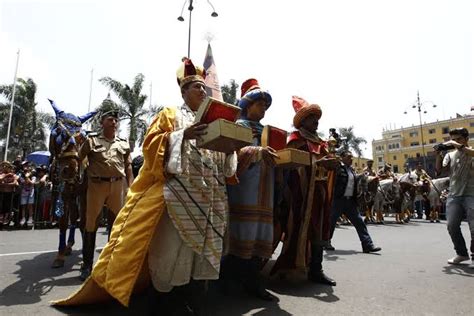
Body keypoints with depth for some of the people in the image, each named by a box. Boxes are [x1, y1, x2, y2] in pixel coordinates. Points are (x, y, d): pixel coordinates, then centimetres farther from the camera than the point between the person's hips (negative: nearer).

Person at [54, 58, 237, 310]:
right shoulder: (170, 114, 10)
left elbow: (223, 159, 21)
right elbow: (152, 143, -4)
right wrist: (182, 134, -17)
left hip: (209, 194, 6)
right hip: (177, 189, -5)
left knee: (201, 242, 5)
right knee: (169, 243, -7)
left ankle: (192, 291, 18)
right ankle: (160, 290, 12)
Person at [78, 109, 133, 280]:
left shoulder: (123, 143, 15)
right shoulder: (92, 140, 7)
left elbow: (128, 166, 15)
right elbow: (78, 160, 4)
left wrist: (131, 186, 8)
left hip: (117, 185, 3)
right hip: (96, 184, -3)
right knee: (91, 223, 1)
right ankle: (87, 265, 11)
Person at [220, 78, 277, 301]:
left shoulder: (265, 131, 25)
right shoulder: (239, 125, 3)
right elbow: (233, 152, -13)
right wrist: (258, 152, -26)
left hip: (264, 190, 7)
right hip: (245, 187, -7)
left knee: (259, 235, 5)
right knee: (244, 233, -10)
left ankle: (252, 280, 13)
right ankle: (226, 277, 5)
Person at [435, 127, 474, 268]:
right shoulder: (450, 155, 15)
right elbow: (439, 170, 5)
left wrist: (459, 146, -19)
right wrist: (438, 155, -6)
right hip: (454, 195, 3)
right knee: (452, 226, -3)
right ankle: (462, 253, 16)